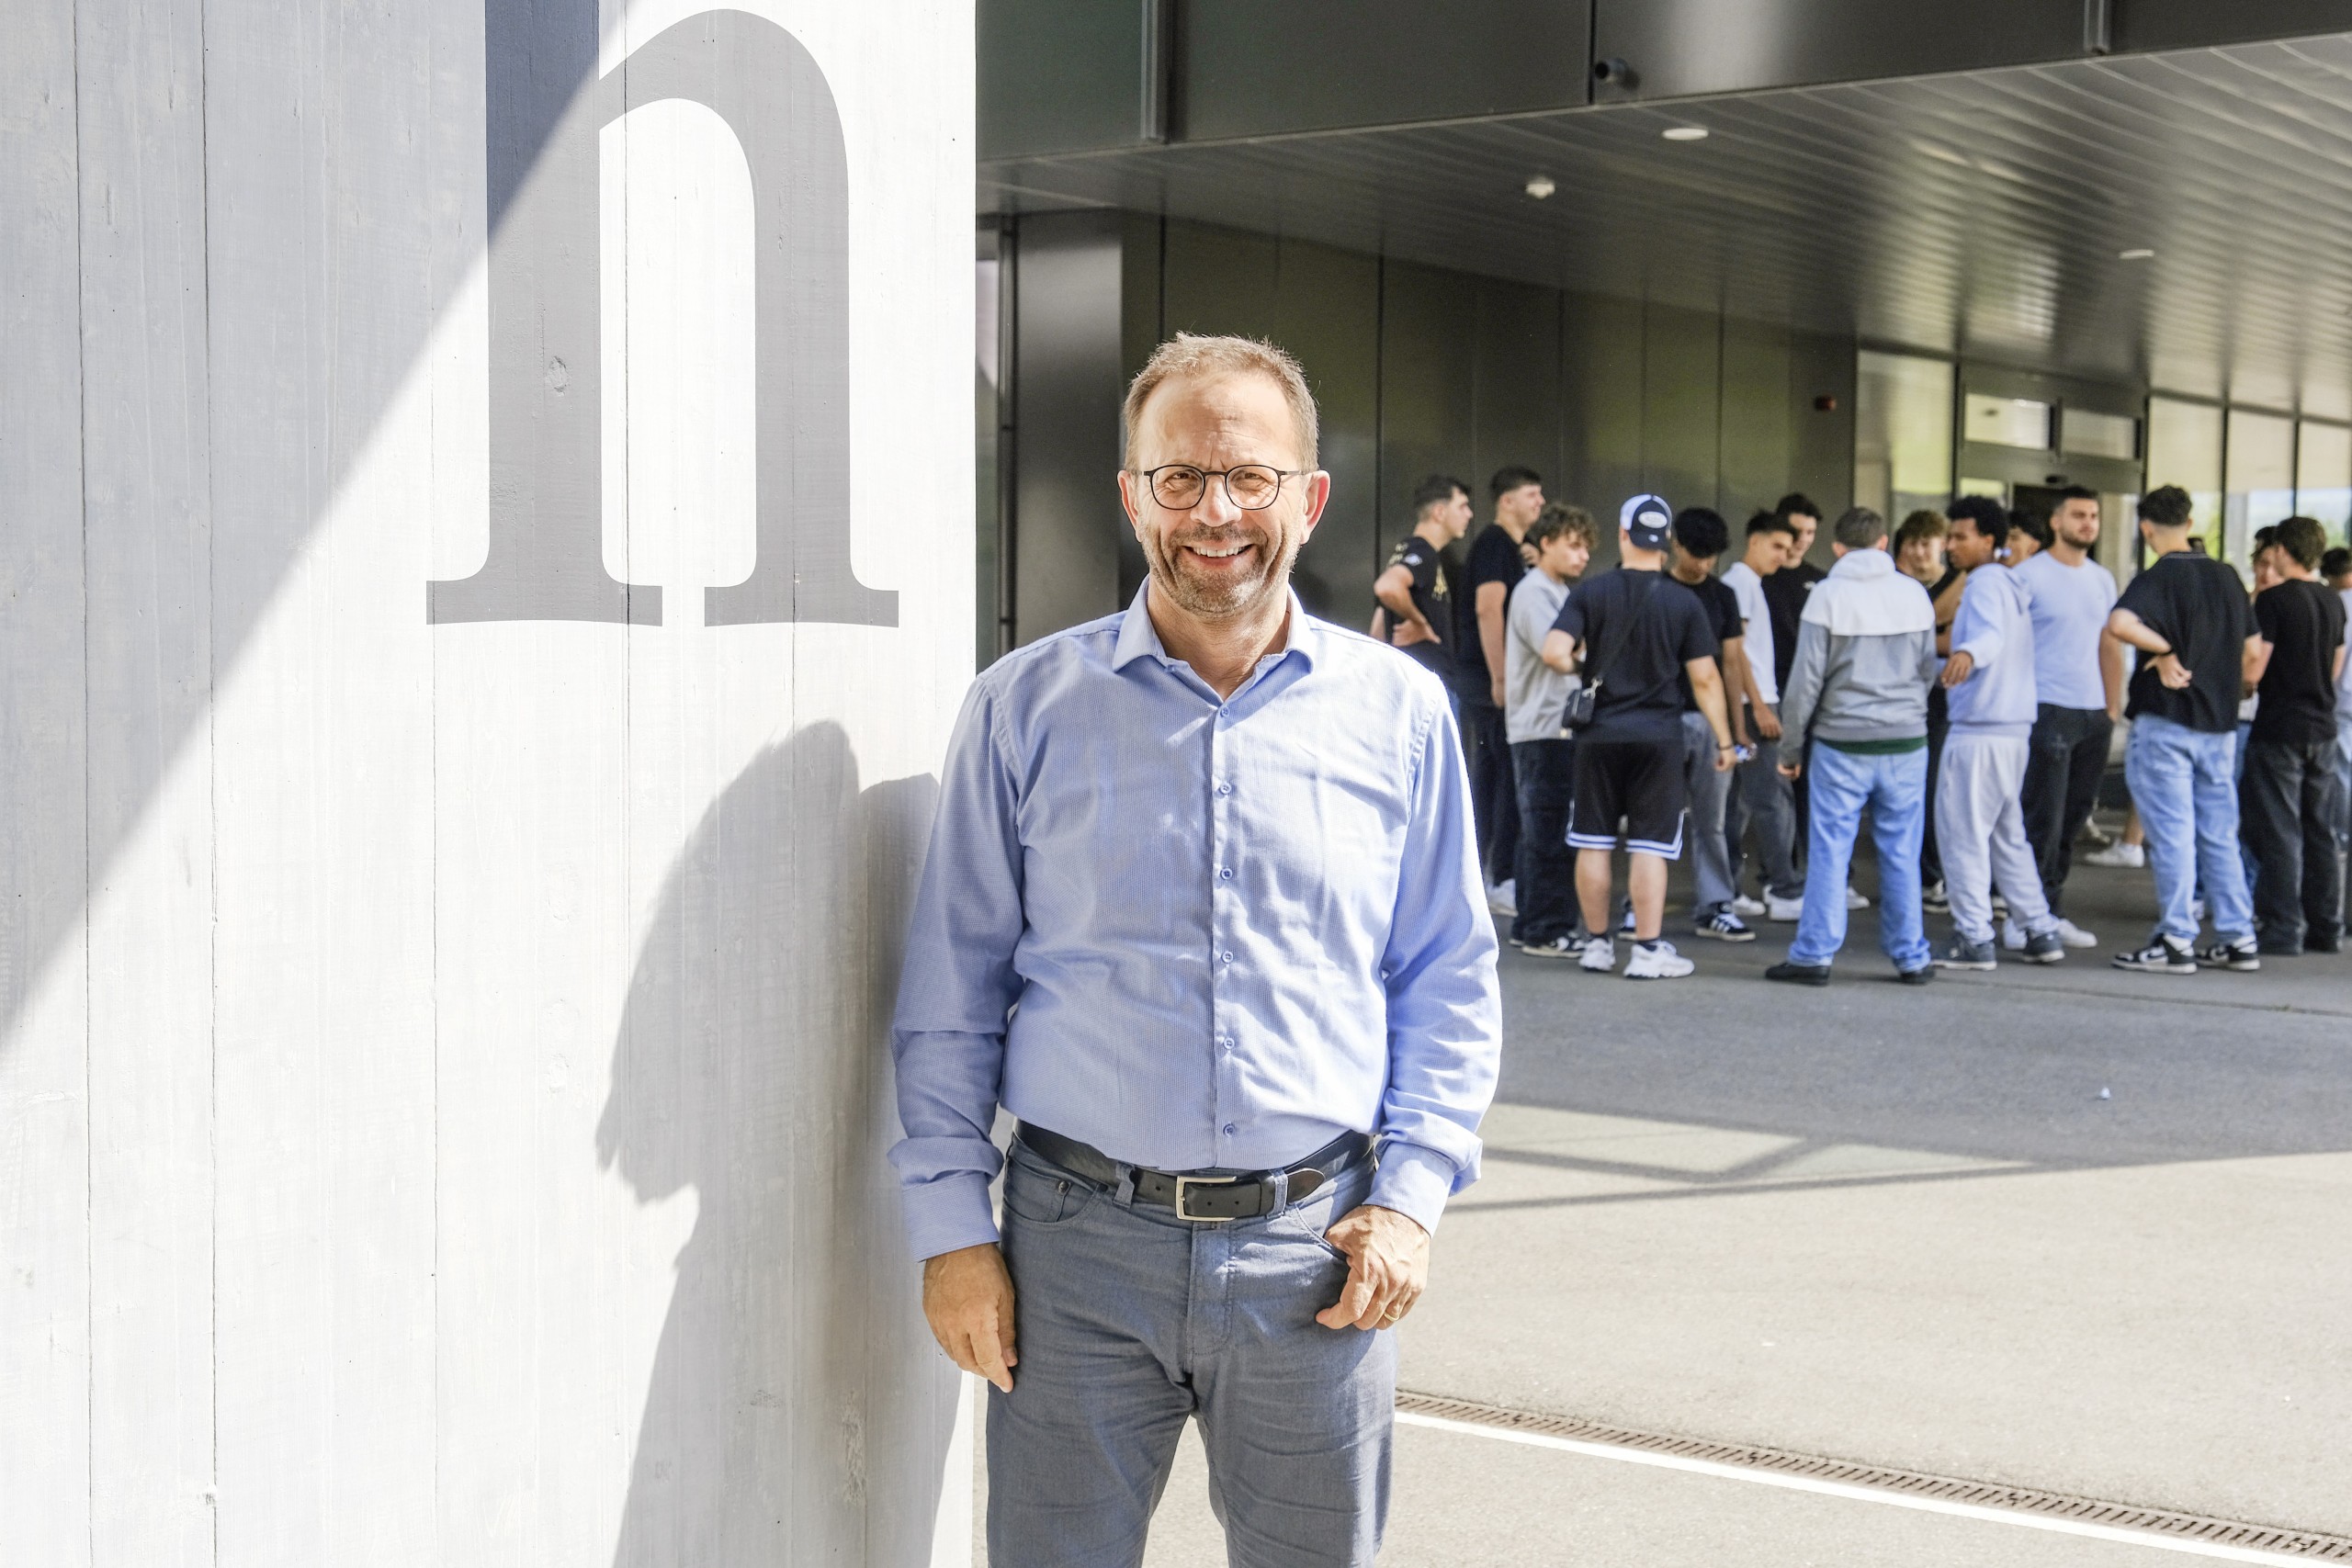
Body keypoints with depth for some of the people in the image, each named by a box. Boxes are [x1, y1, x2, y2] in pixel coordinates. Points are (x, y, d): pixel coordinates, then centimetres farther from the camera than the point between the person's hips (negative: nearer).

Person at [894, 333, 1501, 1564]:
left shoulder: (1398, 711, 5)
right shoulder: (1026, 707, 2)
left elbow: (1449, 979, 10)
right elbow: (951, 990, 4)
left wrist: (1412, 1194, -1)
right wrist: (952, 1228, -1)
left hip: (1314, 1252, 1)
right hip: (1078, 1240, -1)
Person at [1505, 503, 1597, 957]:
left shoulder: (1558, 592, 19)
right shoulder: (1533, 592, -10)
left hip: (1561, 727, 10)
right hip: (1544, 729, -10)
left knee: (1545, 833, 12)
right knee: (1549, 834, -8)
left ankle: (1531, 926, 18)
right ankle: (1546, 931, -5)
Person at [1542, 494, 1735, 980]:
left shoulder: (1591, 592, -3)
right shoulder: (1683, 604, -4)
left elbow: (1554, 652, -14)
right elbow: (1705, 678, -4)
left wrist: (1584, 669, 8)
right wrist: (1723, 740, 5)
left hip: (1599, 734, 1)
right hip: (1658, 736, -1)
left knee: (1593, 843, 10)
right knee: (1650, 846, 1)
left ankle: (1597, 944, 17)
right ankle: (1648, 951, 1)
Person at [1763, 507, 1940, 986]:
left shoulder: (1828, 595, -7)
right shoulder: (1914, 594, 2)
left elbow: (1806, 679, -7)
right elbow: (1928, 668, 10)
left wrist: (1790, 748, 1)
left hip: (1841, 743, -3)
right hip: (1905, 740, 3)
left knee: (1830, 851, 2)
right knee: (1902, 853, 8)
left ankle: (1814, 954, 4)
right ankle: (1911, 956, 13)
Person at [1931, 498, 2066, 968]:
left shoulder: (1985, 584, -12)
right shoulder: (2010, 584, 17)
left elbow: (1992, 635, -32)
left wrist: (1967, 653, -54)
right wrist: (1946, 673, 43)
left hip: (1980, 730, -10)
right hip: (2011, 724, 10)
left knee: (1964, 833, -5)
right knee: (2007, 834, 16)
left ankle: (1974, 938, -4)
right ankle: (2041, 931, 18)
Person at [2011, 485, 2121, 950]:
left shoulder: (2102, 579, 15)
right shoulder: (2030, 575, -5)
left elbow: (2109, 645, 21)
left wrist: (2114, 708, 14)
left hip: (2094, 714, 6)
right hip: (2047, 712, -6)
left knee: (2073, 819, 9)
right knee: (2044, 820, -7)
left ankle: (2051, 913, 16)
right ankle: (2024, 917, 0)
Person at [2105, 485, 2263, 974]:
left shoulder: (2157, 579, -11)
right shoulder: (2226, 577, 9)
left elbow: (2120, 622, -31)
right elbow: (2251, 649, 15)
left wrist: (2165, 652, -18)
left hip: (2165, 722, -6)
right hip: (2219, 723, 6)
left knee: (2172, 837, -2)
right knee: (2220, 836, 12)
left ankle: (2176, 942, -1)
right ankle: (2238, 939, 14)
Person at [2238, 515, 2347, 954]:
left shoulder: (2274, 599, -12)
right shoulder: (2333, 602, 9)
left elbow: (2253, 669, -16)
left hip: (2278, 730, -7)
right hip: (2323, 728, 7)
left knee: (2278, 832, -3)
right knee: (2320, 831, 11)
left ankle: (2282, 930, -4)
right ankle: (2325, 929, 13)